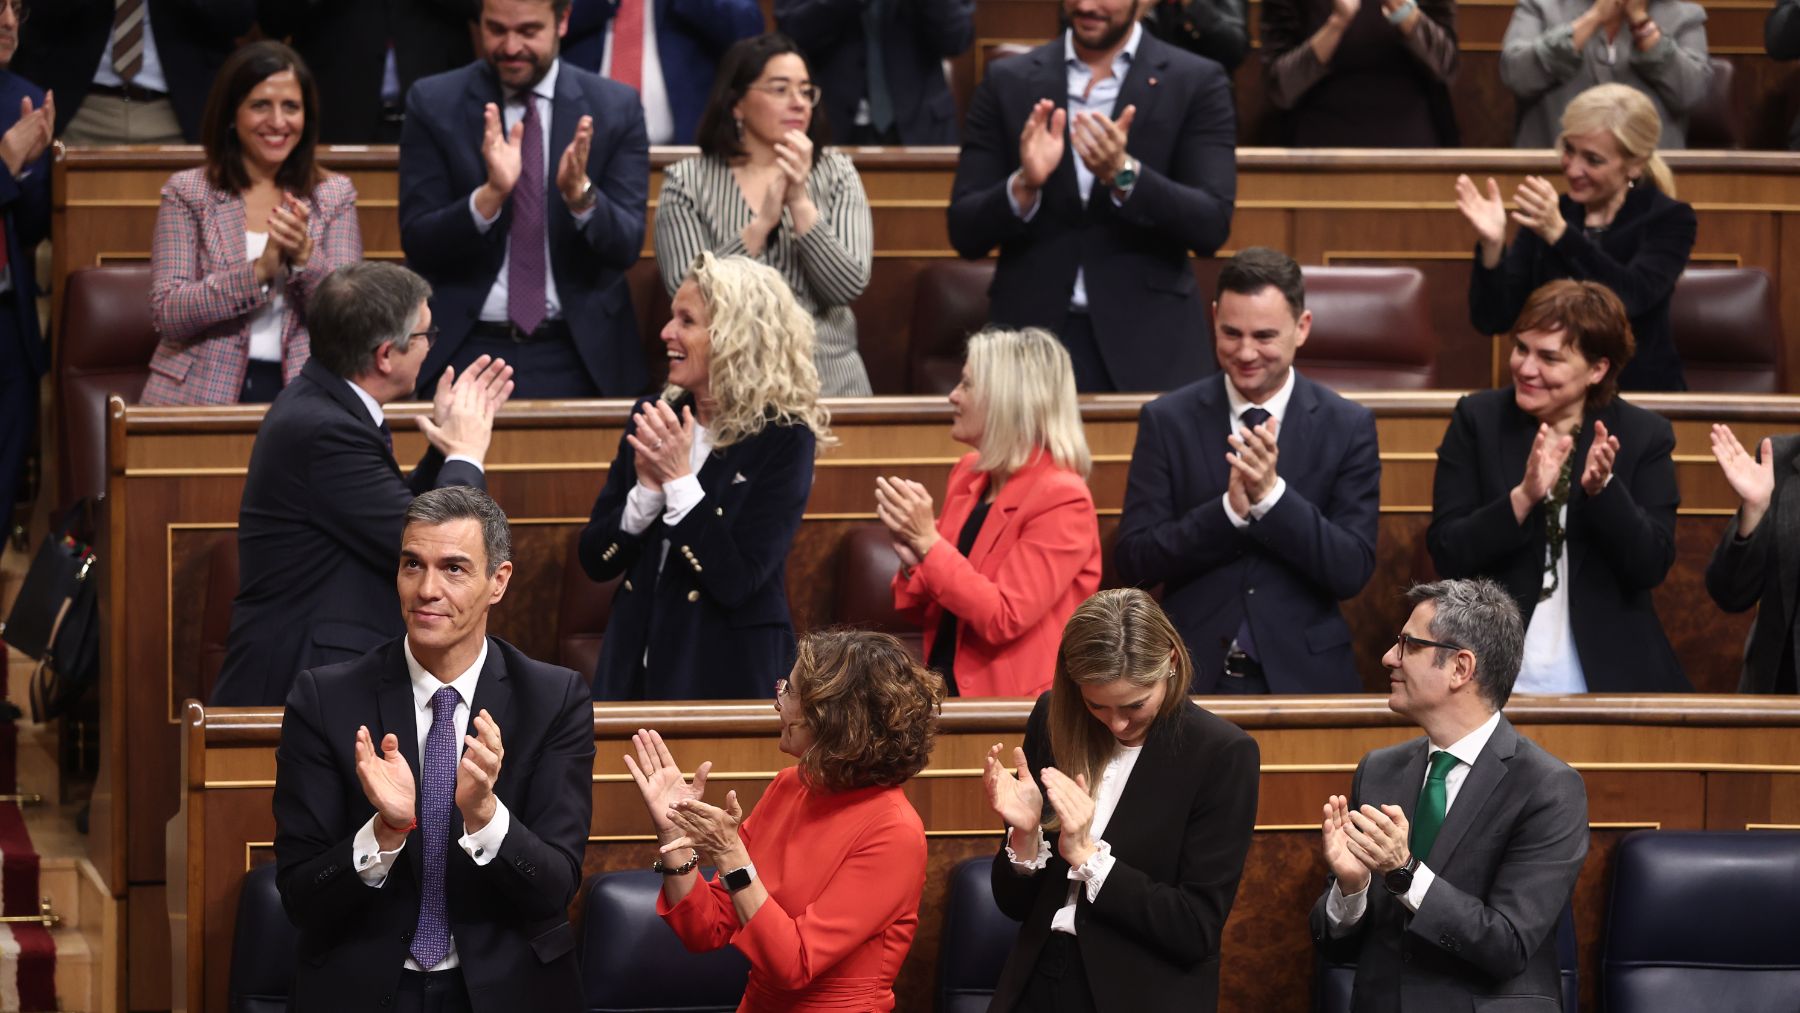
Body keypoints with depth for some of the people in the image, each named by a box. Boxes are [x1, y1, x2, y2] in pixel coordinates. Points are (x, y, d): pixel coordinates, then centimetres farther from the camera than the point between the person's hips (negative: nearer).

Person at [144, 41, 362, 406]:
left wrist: (305, 256, -16)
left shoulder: (334, 195, 10)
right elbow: (167, 314, -5)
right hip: (203, 391, -1)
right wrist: (259, 270, -16)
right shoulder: (186, 192, 5)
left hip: (299, 393, 1)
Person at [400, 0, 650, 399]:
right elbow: (418, 244, -5)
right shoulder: (433, 103, 0)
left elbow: (625, 246, -2)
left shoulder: (616, 108, 1)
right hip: (462, 350, -1)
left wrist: (580, 192, -22)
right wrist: (491, 193, -22)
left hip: (577, 358, 1)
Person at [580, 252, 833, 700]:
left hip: (728, 673, -5)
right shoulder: (652, 418, 4)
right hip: (635, 661, 5)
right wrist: (647, 488, -12)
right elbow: (596, 561, 4)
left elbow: (737, 582, -18)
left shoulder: (783, 439, -11)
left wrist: (679, 480, -19)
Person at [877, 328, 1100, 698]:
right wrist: (912, 559, -3)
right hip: (948, 690, 6)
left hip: (1014, 702, -6)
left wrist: (928, 542, -17)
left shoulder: (1061, 500, -10)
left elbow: (1003, 619, -16)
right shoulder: (969, 473, 12)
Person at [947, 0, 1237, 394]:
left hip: (1149, 352, -1)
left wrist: (1124, 174, -21)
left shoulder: (1197, 84, 2)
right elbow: (964, 233, 4)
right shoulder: (1008, 82, 7)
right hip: (1032, 343, 1)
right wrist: (1024, 185, -15)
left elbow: (1211, 227, -6)